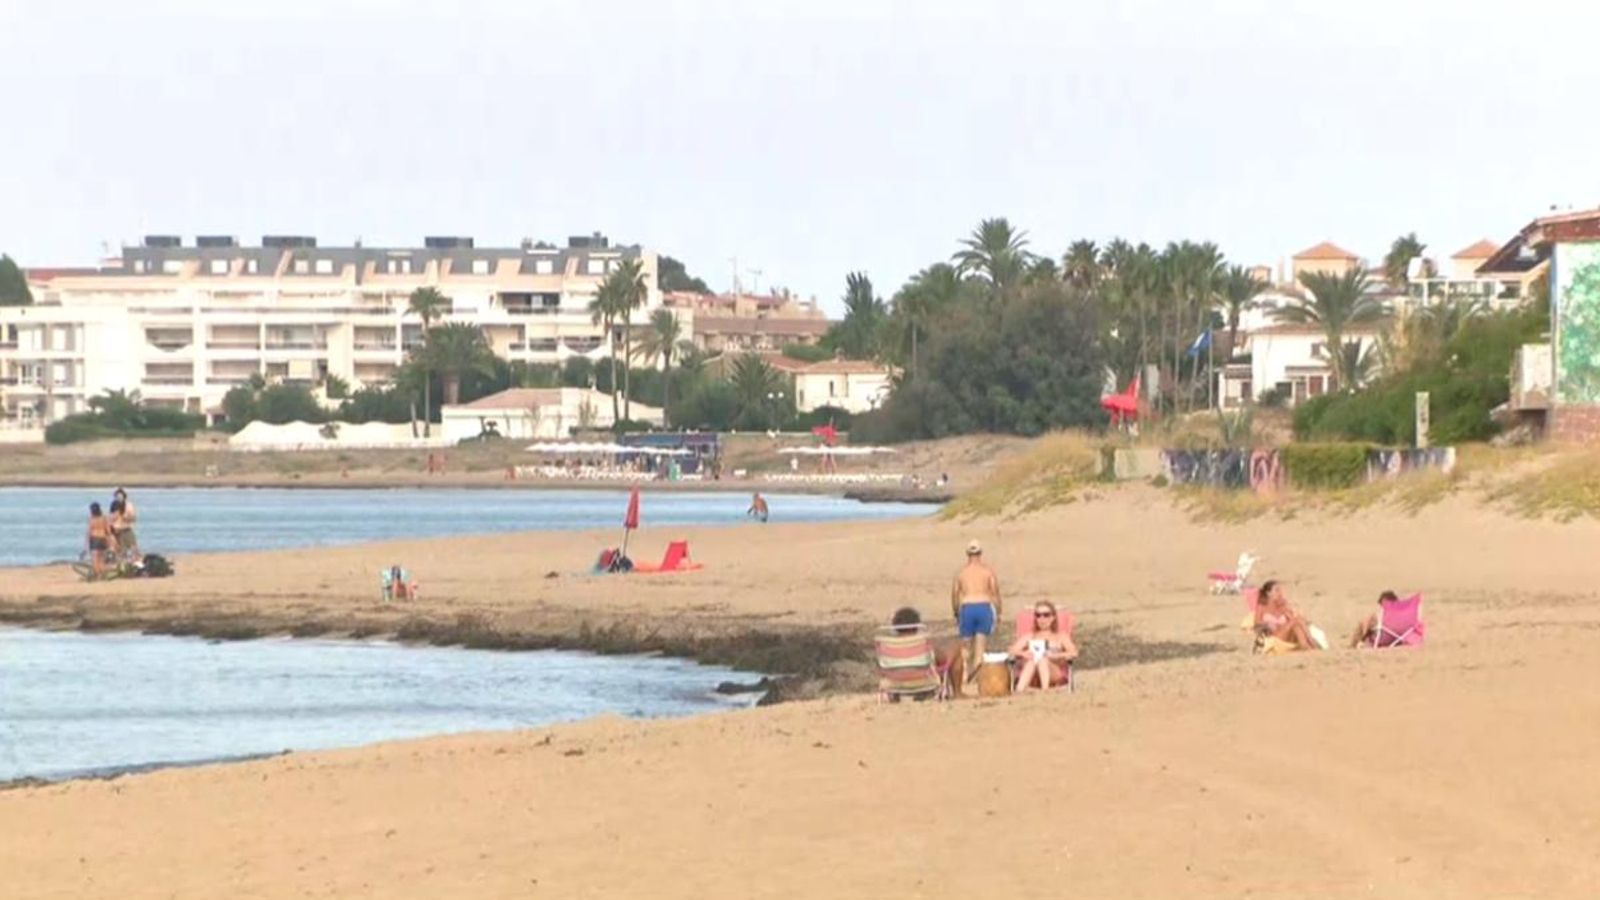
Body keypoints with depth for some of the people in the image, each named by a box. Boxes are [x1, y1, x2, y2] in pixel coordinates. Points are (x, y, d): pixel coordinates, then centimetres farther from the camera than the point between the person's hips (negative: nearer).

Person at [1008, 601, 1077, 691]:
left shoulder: (1061, 636, 20)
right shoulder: (1028, 637, 25)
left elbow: (1074, 653, 2)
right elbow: (1013, 651, 8)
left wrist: (1055, 656, -16)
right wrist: (1023, 654, -15)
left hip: (1056, 676, -1)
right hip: (1034, 679, 1)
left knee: (1042, 660, -33)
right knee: (1032, 661, -34)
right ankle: (1019, 692, -58)